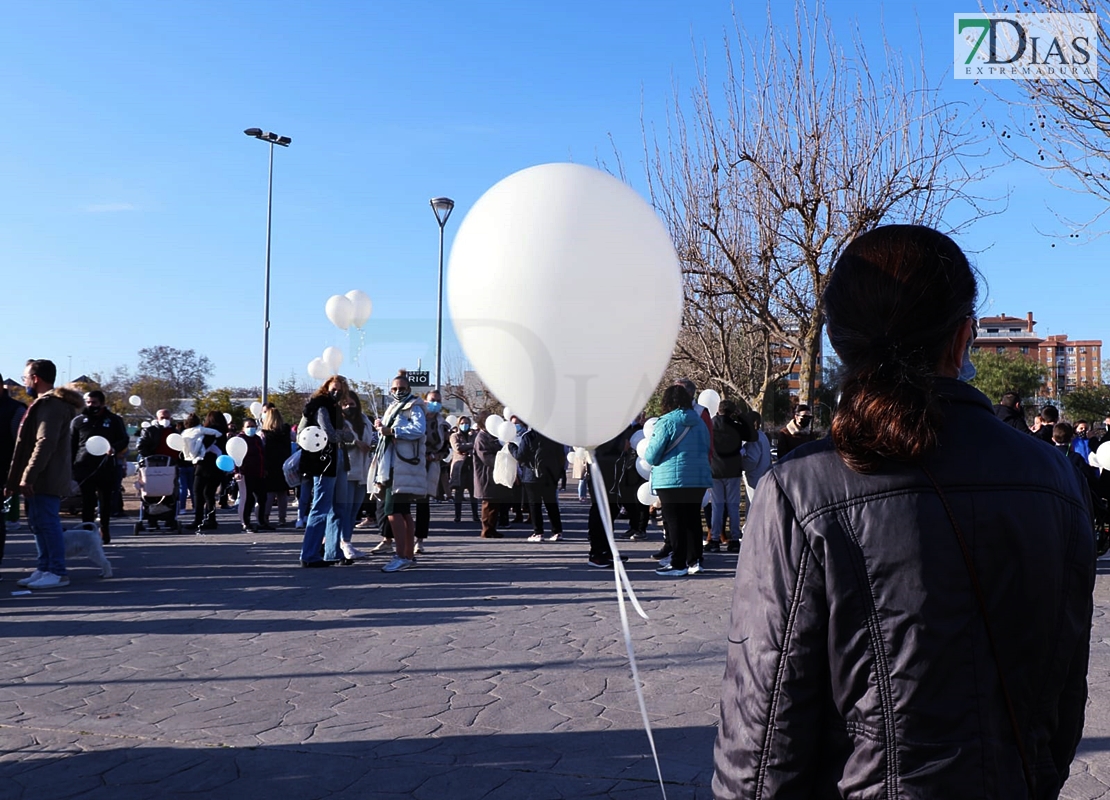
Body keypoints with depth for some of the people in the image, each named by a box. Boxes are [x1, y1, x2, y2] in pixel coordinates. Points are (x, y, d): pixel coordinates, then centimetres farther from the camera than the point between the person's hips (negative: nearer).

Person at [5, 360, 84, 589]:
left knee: (47, 523, -8)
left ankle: (58, 572, -5)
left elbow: (45, 443, -24)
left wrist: (27, 476, -26)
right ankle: (44, 569, 19)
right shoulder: (45, 403, 19)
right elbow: (28, 442, 22)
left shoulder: (50, 404, -15)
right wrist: (18, 478, 20)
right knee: (38, 523, 13)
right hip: (42, 477, 11)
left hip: (46, 478, -11)